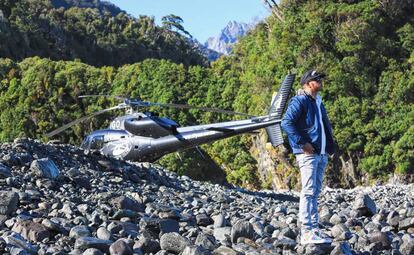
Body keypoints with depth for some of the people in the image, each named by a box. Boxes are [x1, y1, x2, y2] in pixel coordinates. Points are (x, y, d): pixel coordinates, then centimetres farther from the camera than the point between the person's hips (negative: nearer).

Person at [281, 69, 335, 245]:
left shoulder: (318, 102, 20)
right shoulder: (300, 101, -9)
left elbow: (325, 126, 30)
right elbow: (286, 123, -20)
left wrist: (329, 146, 15)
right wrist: (302, 143, -21)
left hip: (321, 154, 9)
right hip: (308, 153, -9)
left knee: (315, 192, 11)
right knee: (309, 191, -11)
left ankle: (315, 229, 16)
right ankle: (306, 233, -11)